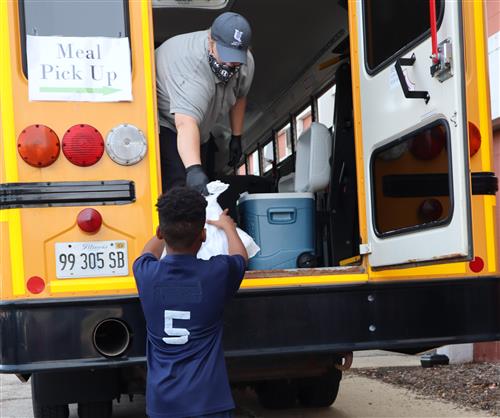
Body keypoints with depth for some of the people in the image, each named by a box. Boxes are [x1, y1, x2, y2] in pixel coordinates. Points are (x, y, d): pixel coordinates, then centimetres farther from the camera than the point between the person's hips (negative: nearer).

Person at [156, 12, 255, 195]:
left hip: (199, 131, 8)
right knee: (178, 183, -25)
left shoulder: (246, 62, -15)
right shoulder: (191, 66, -40)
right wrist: (193, 169, -64)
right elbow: (186, 122, -52)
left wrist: (236, 137, 8)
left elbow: (239, 97, 6)